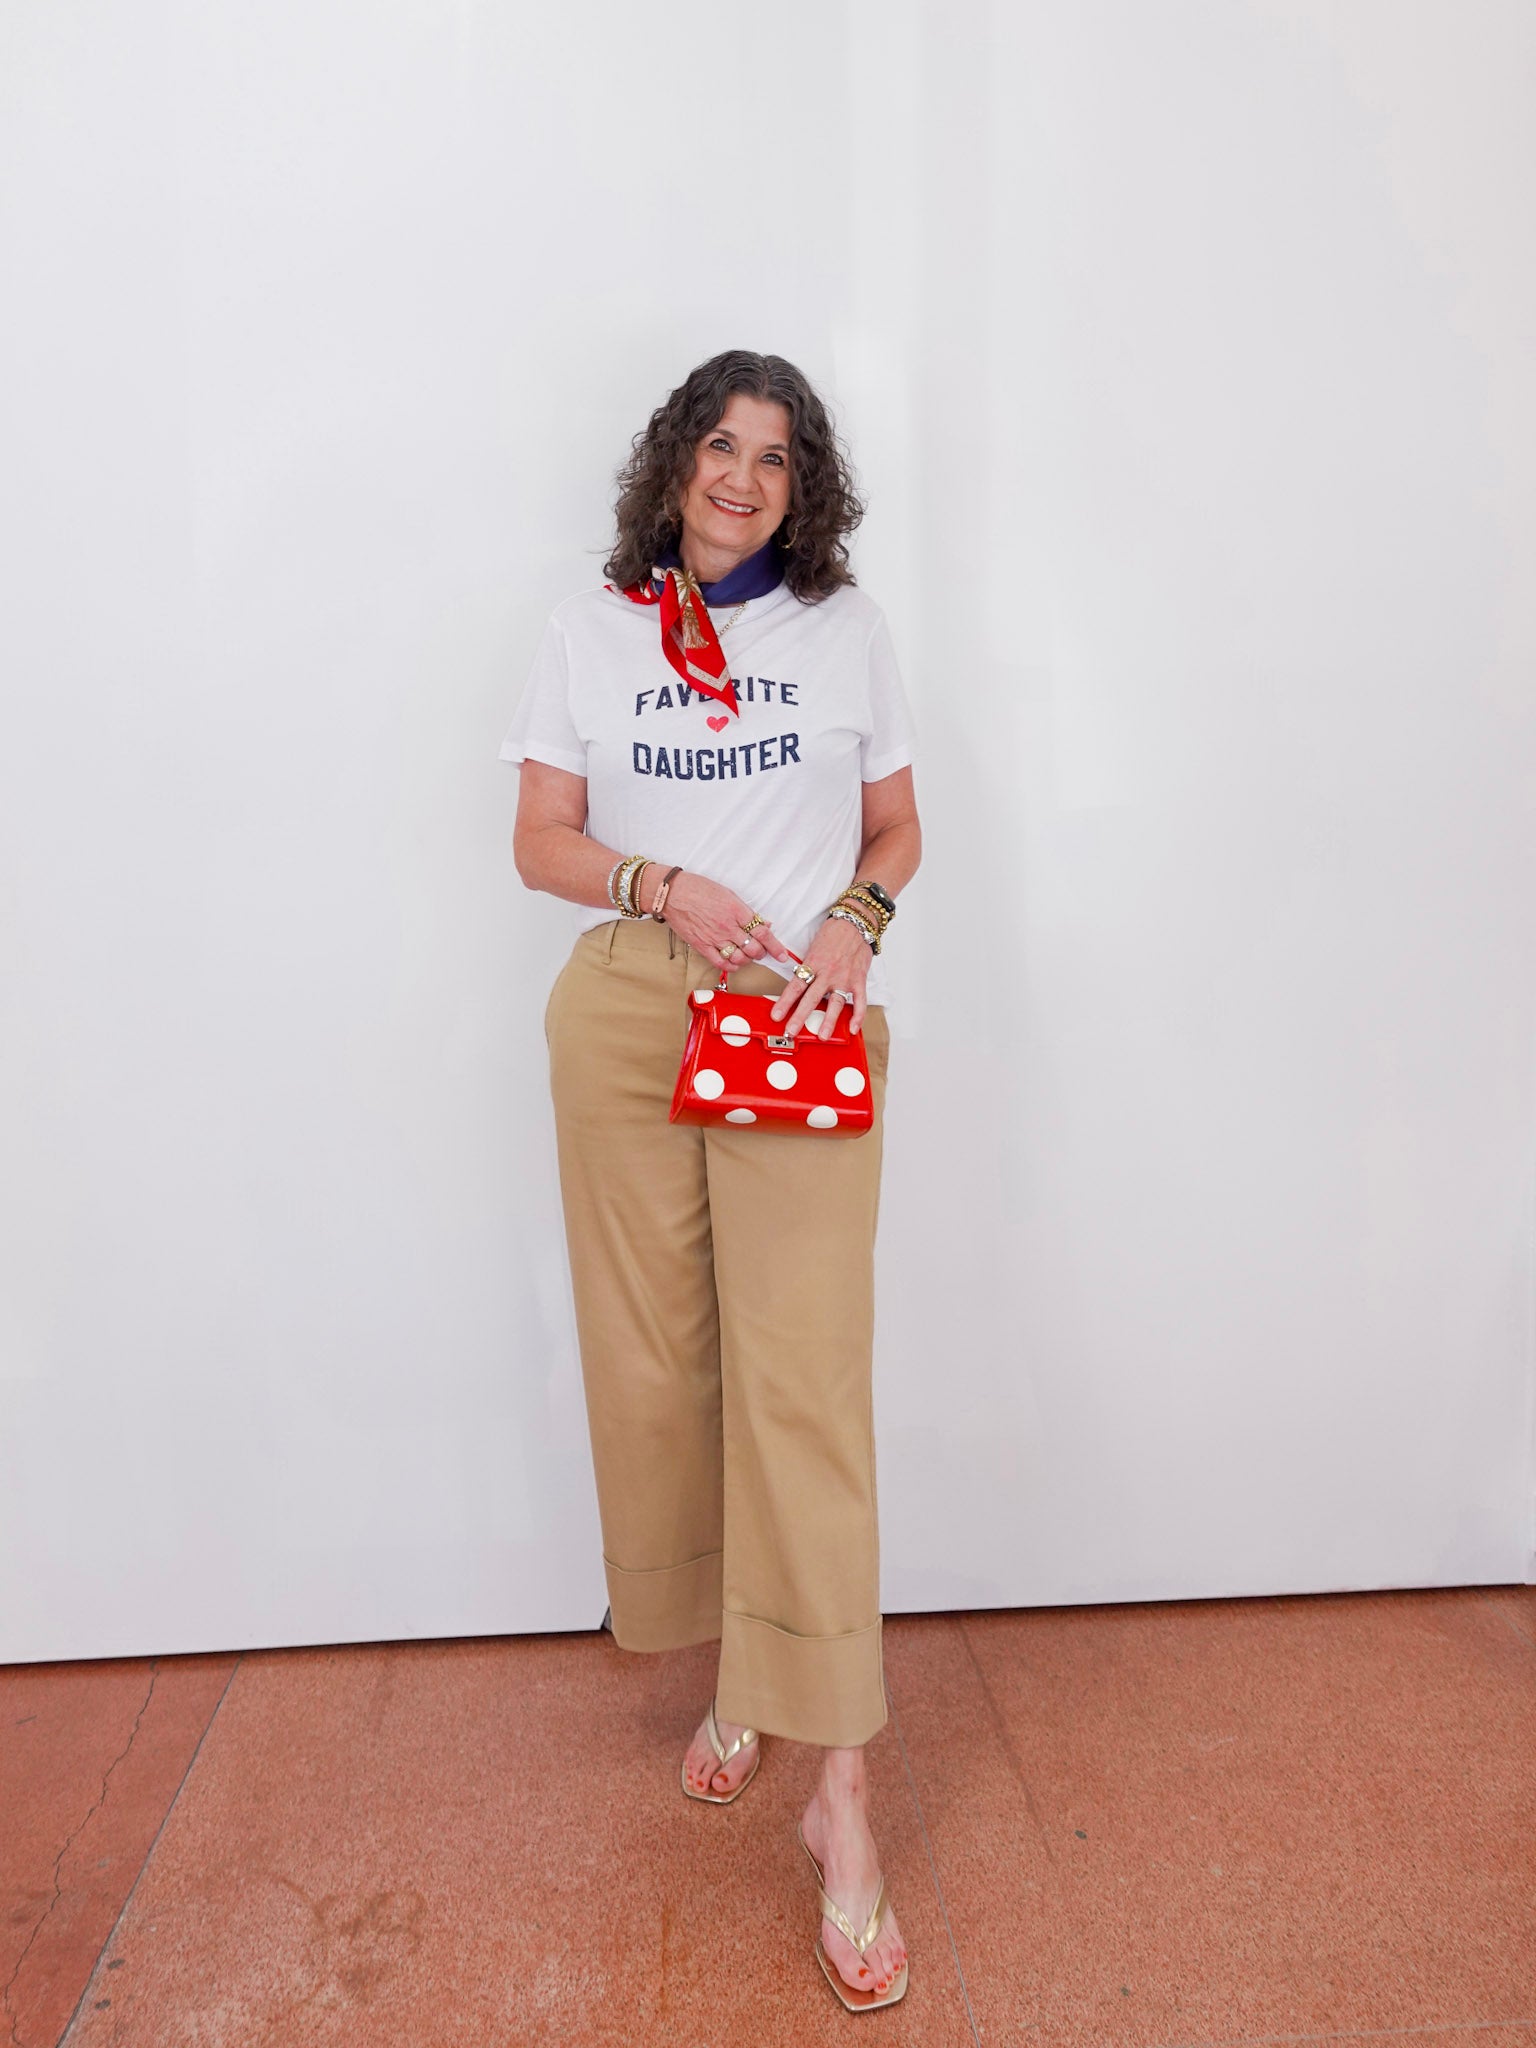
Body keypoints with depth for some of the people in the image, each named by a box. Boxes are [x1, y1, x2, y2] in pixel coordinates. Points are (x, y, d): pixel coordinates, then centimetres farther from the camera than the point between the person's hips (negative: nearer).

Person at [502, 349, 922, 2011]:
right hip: (626, 1017, 2)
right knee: (653, 1360, 6)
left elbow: (897, 828, 15)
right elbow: (539, 841, 8)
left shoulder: (843, 625, 12)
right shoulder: (591, 627, 11)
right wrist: (665, 889, -10)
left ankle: (839, 1794, 1)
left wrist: (855, 914, -7)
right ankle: (731, 1677, 29)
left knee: (803, 1379, -8)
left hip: (806, 1023, -1)